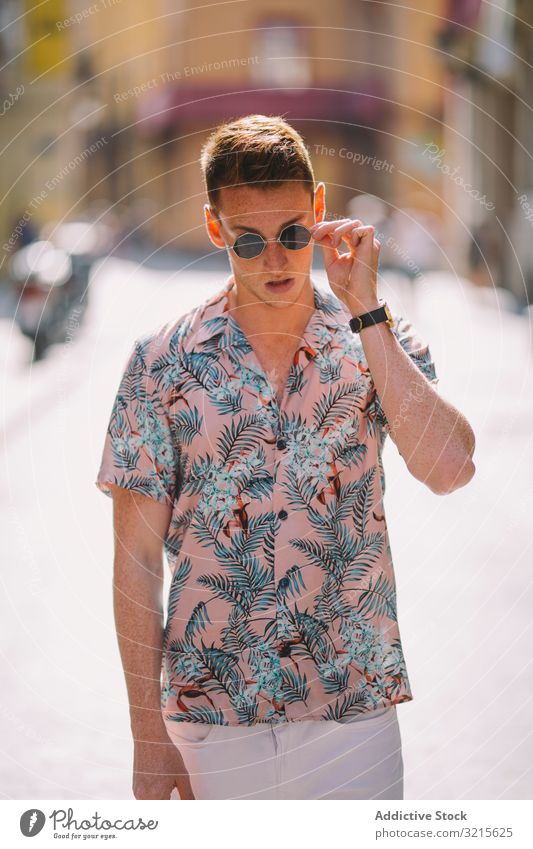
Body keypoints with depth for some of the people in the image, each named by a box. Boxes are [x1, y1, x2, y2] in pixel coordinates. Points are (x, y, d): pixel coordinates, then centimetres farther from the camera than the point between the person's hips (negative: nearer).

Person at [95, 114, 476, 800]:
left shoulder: (379, 345, 1)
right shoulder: (162, 363, -2)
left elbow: (448, 469, -18)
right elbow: (138, 557, 0)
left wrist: (365, 311, -17)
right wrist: (148, 735, -1)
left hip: (354, 714, 0)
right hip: (212, 717, 0)